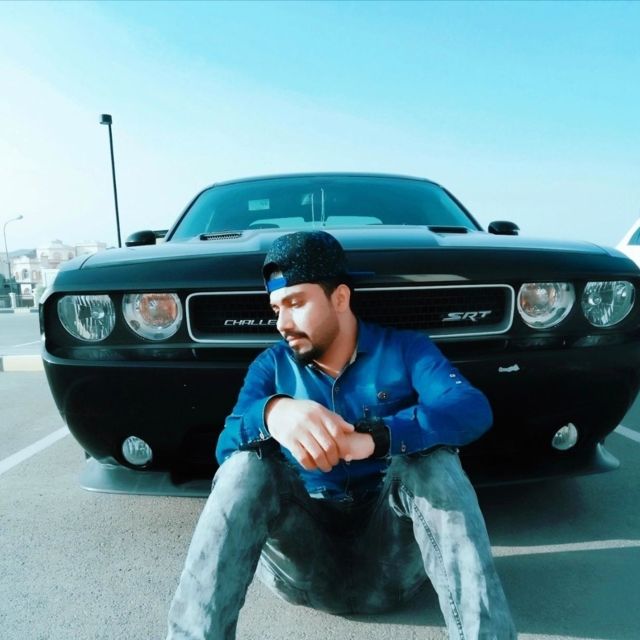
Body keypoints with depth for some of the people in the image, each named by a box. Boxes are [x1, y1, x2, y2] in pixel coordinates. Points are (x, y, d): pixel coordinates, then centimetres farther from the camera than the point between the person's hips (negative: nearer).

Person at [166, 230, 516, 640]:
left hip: (389, 555, 0)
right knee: (248, 465, -25)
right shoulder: (272, 365, 4)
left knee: (431, 459, -28)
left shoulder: (405, 349, -1)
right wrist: (271, 413, -36)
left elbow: (474, 409, -19)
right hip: (304, 559, 1)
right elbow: (226, 446, -11)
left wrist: (374, 438, -38)